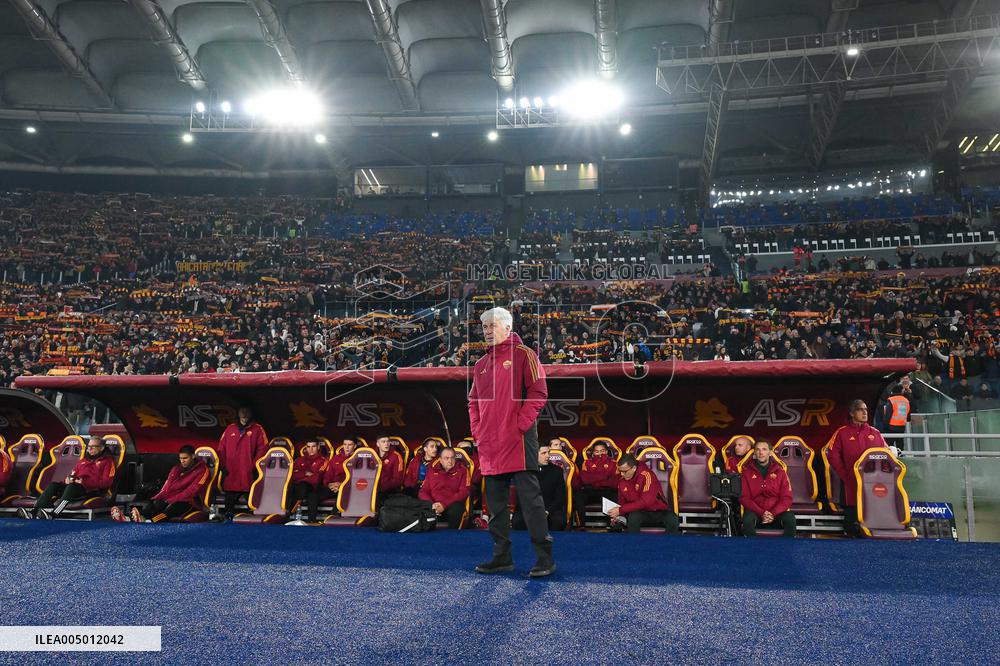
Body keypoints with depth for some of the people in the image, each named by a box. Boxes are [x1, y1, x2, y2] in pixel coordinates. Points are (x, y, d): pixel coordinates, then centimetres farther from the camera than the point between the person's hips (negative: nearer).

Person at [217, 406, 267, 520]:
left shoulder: (257, 429, 5)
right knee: (230, 494, 4)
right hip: (230, 471, 3)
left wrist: (254, 464, -7)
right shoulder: (230, 429, 14)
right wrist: (223, 465, 6)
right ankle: (228, 516, 10)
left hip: (247, 471, -3)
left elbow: (262, 448, 0)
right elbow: (221, 448, 14)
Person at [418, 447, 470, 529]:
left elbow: (463, 492, -2)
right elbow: (423, 491, 11)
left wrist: (444, 504, -14)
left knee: (455, 509, -36)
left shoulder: (462, 470, 7)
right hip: (434, 506, 1)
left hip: (452, 504, -1)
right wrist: (431, 504, -11)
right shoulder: (432, 470, 14)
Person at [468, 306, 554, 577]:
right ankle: (502, 557, 20)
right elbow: (474, 400, 24)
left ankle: (545, 557, 0)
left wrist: (521, 423, -14)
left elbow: (538, 392, -9)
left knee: (529, 496, -7)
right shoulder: (481, 365, 18)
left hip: (518, 440, -7)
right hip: (489, 443, 7)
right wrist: (477, 429, 10)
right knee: (495, 500, 10)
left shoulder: (522, 355, -1)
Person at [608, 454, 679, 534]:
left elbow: (646, 502, -27)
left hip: (659, 512, -3)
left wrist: (621, 510, -26)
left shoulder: (646, 475, -19)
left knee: (673, 519, -34)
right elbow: (622, 502, 12)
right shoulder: (622, 481, -1)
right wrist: (619, 516, -9)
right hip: (641, 513, 3)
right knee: (633, 517, -32)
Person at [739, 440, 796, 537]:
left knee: (790, 518, -30)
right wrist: (761, 513, -15)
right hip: (755, 511, -1)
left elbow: (786, 497, 2)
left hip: (777, 512, 1)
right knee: (748, 520, -35)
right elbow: (744, 497, -1)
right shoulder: (747, 471, 4)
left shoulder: (779, 471, 8)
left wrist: (773, 514, -14)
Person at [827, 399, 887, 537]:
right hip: (852, 483, -3)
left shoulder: (875, 433, 13)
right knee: (852, 519, 1)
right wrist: (845, 476, -5)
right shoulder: (842, 432, 2)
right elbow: (833, 456, -1)